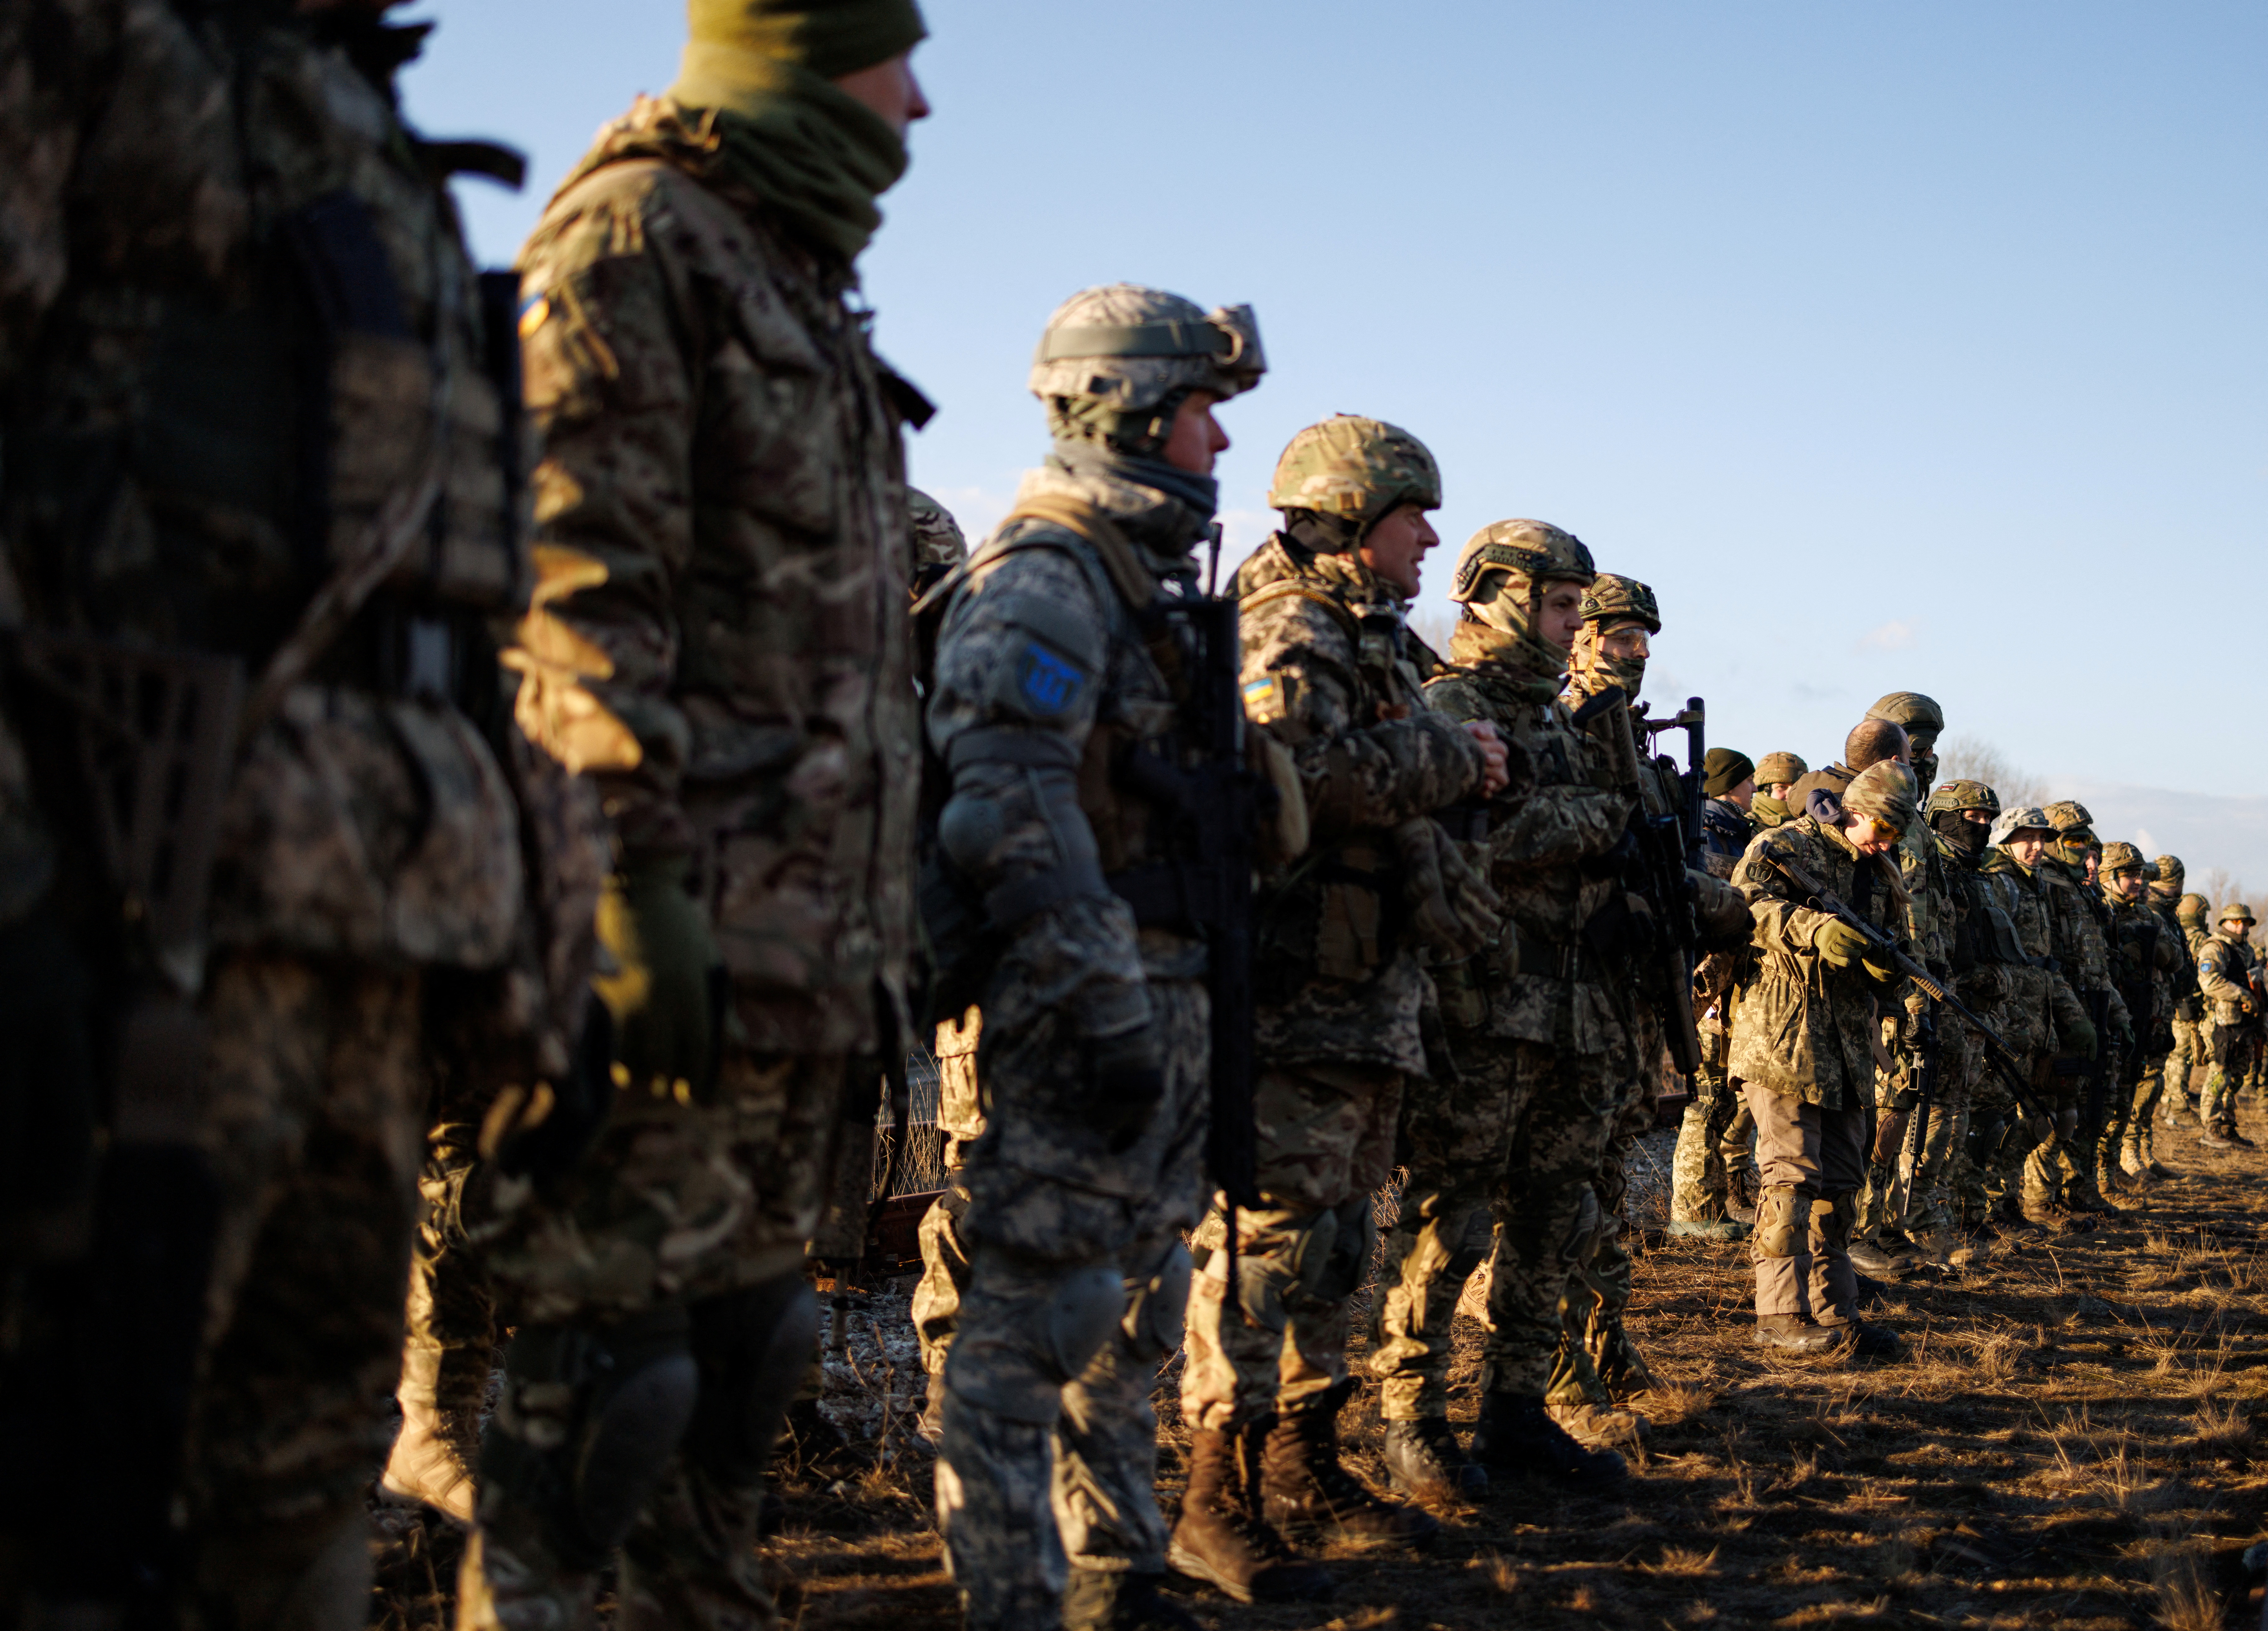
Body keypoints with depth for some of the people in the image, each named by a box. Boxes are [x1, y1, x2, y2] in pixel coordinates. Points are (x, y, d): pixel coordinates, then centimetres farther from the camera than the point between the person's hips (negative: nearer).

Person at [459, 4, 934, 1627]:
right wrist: (631, 876, -23)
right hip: (692, 932, -10)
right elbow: (580, 583, -16)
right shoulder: (637, 235, -5)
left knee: (747, 1334, 14)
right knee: (599, 1350, -7)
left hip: (818, 935, 10)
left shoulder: (804, 281, 24)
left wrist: (877, 925, 24)